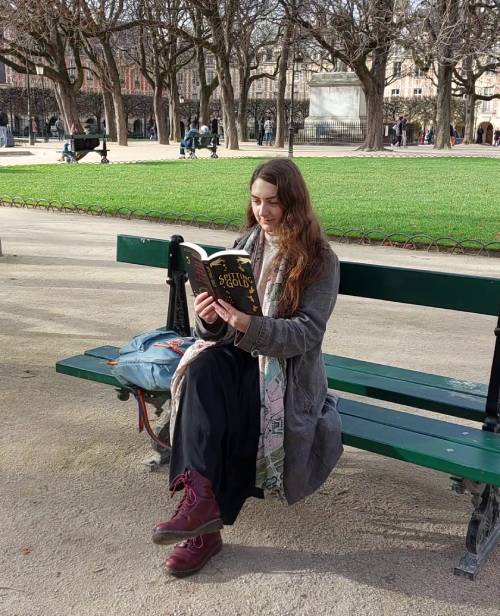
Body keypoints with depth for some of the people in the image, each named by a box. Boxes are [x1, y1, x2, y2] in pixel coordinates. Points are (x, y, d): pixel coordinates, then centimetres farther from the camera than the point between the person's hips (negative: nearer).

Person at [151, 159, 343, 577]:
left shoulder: (320, 260, -4)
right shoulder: (245, 245, 10)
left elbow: (306, 334, -14)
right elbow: (221, 330, 7)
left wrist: (250, 326, -31)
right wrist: (212, 320, -19)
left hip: (287, 362, -3)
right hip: (238, 349, 4)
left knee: (242, 409, -33)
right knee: (203, 366, -31)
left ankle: (208, 526, -20)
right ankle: (200, 494, -39)